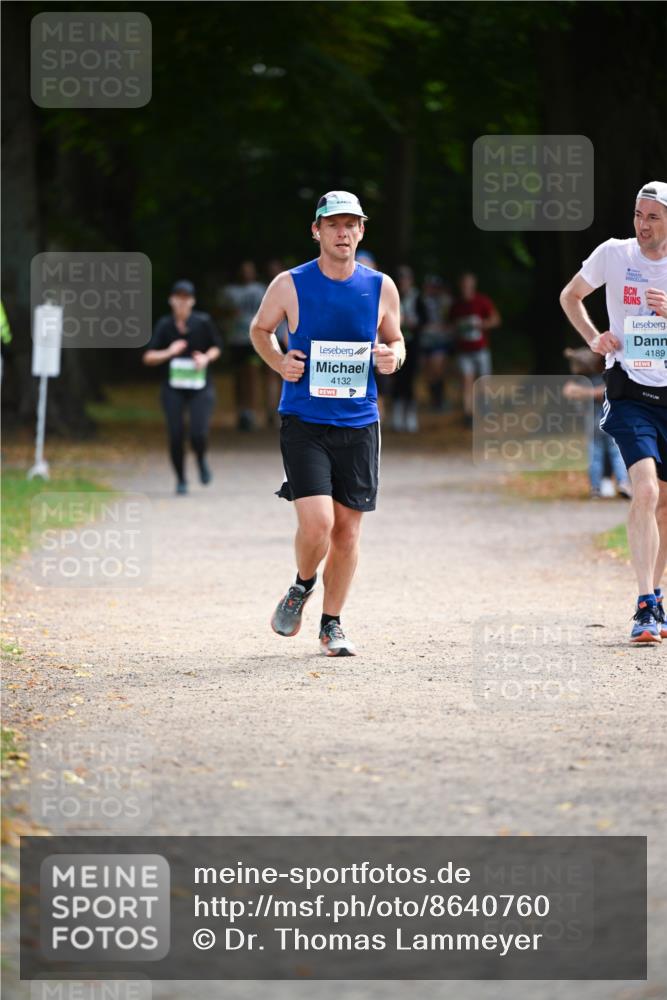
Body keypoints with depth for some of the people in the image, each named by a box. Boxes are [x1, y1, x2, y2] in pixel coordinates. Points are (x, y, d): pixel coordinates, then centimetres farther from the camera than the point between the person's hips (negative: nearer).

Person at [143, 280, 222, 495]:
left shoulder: (203, 322, -6)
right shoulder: (164, 325, -4)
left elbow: (216, 348, 9)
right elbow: (148, 358, -4)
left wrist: (206, 358, -12)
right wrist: (169, 352, -21)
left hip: (200, 388, -1)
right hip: (173, 388, 1)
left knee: (199, 435, -14)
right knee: (176, 435, -4)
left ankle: (201, 460, 21)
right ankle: (180, 479, 18)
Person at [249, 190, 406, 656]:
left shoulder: (381, 287, 3)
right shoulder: (290, 285, -3)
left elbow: (395, 340, 17)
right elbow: (260, 328, 14)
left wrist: (393, 356, -7)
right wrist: (279, 362, -5)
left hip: (359, 424, 3)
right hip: (303, 421, -3)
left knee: (348, 528, 5)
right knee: (316, 522, -16)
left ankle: (332, 624, 20)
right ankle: (302, 586, 17)